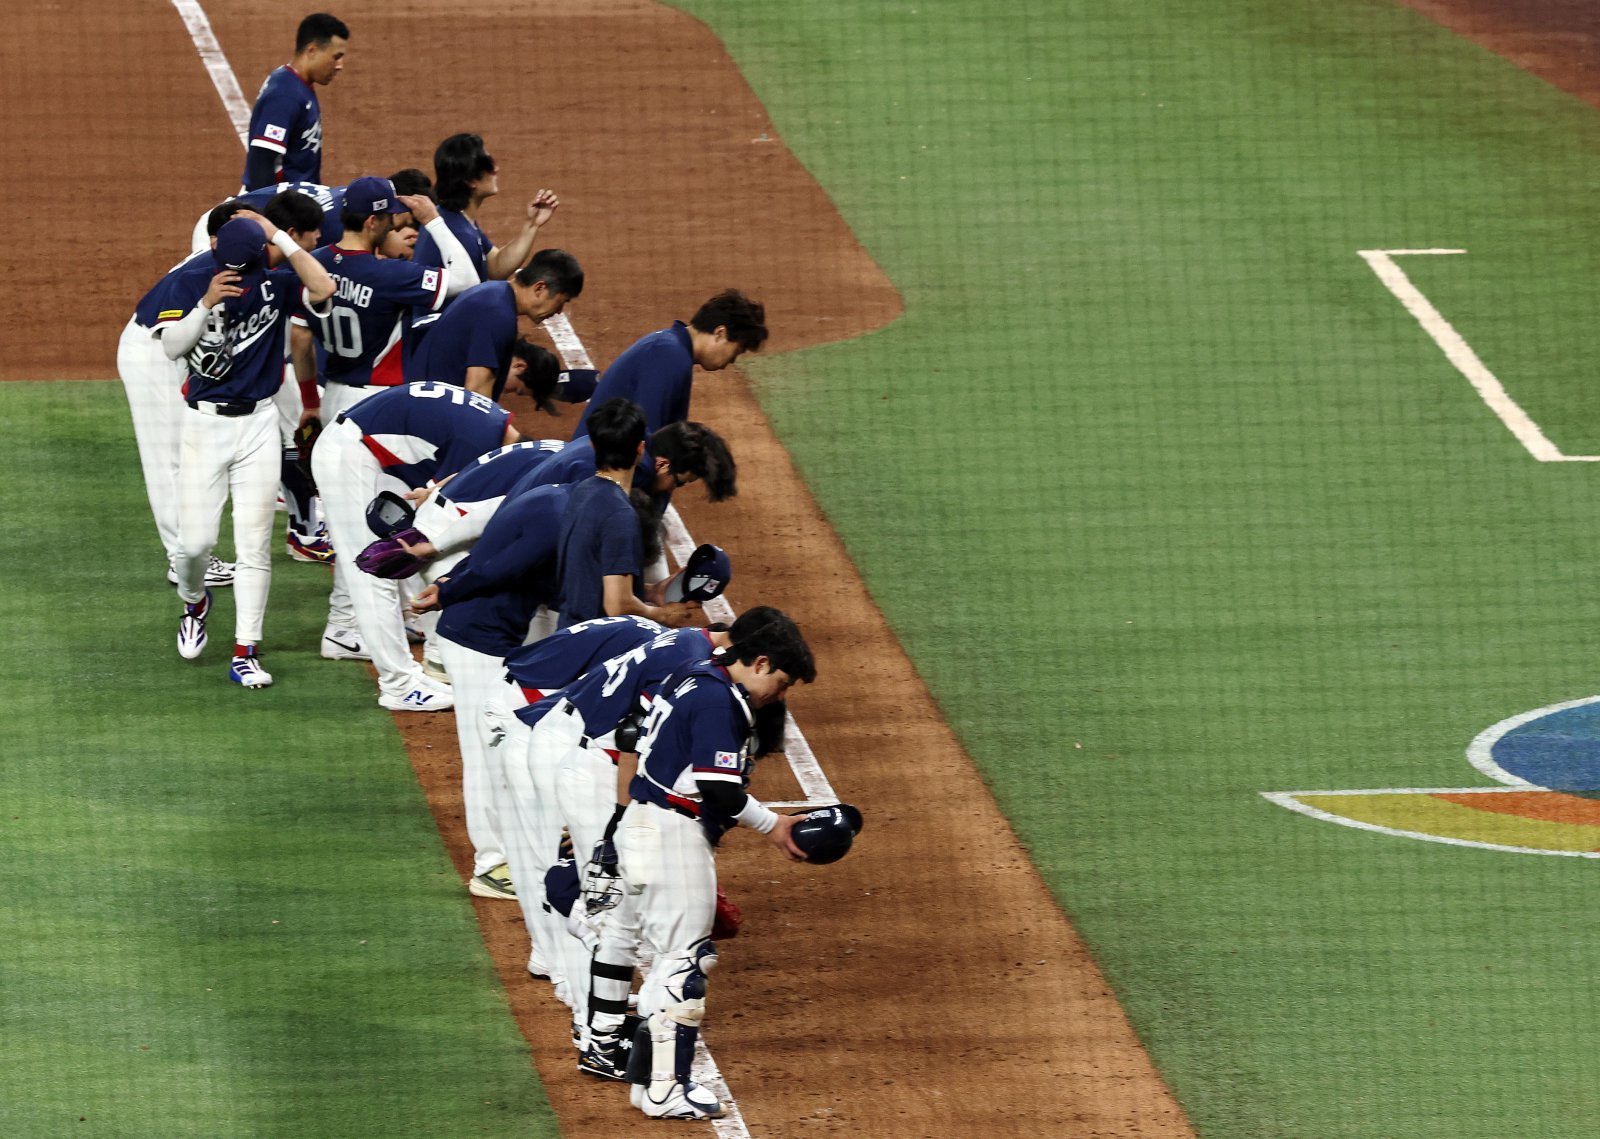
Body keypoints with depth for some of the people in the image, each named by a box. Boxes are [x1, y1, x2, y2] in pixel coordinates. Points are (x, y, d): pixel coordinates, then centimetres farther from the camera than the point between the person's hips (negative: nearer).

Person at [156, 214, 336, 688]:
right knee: (195, 540, -3)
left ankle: (244, 653, 0)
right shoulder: (190, 282, -3)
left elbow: (323, 289, -21)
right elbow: (172, 346, -12)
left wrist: (279, 238, -18)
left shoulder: (276, 284, -2)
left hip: (258, 424, 0)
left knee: (254, 542, -4)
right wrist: (207, 303, -24)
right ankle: (194, 603, 31)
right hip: (205, 422, 0)